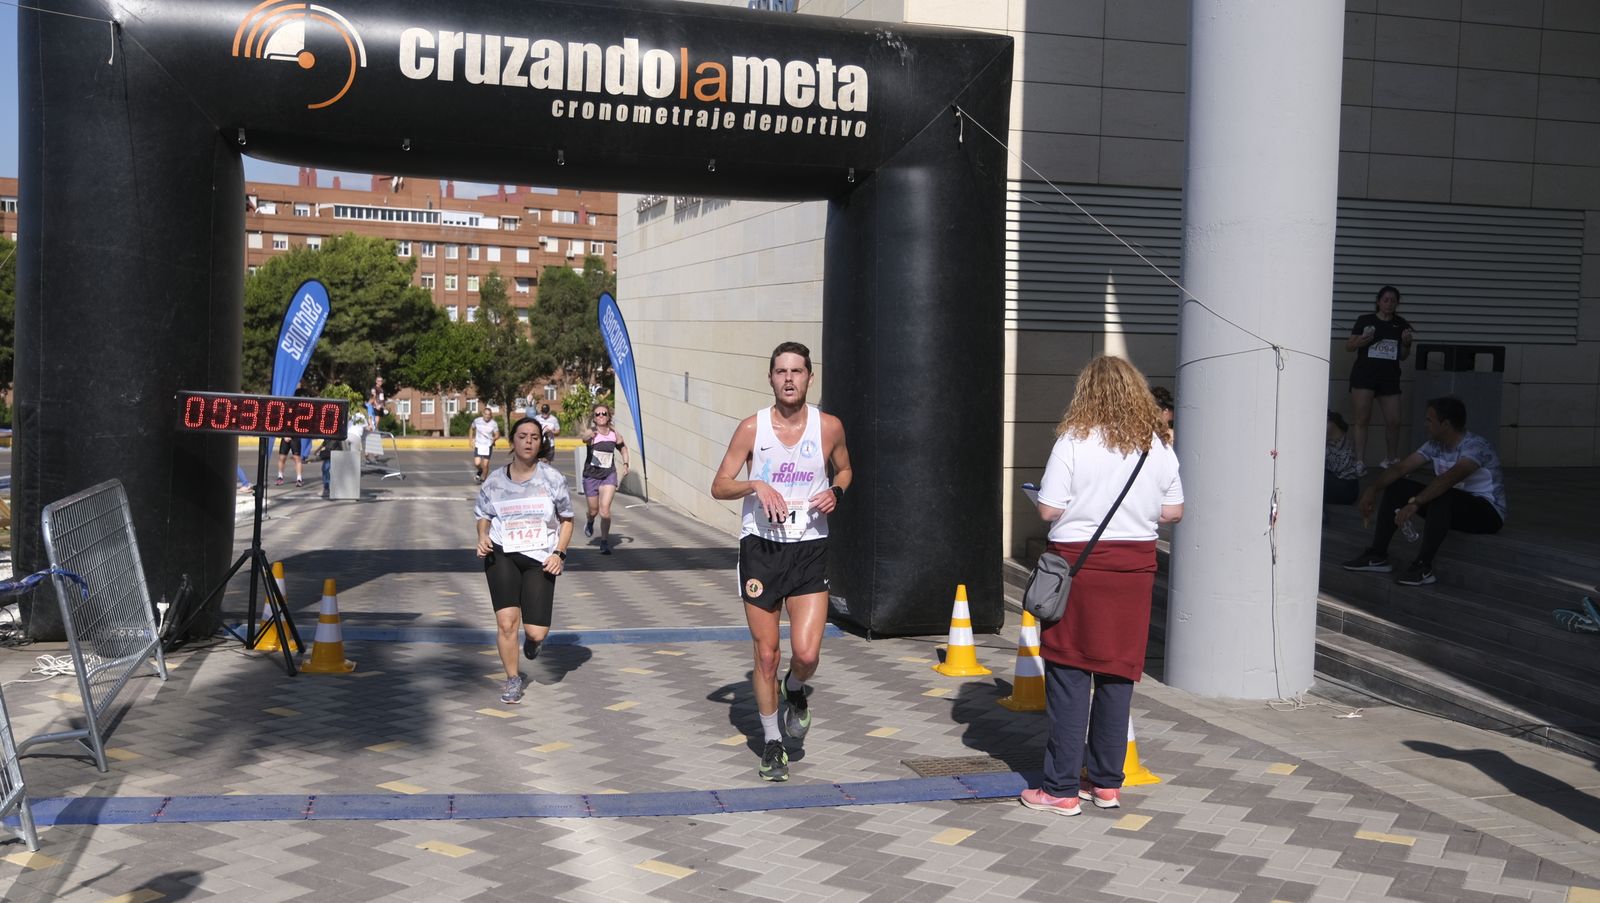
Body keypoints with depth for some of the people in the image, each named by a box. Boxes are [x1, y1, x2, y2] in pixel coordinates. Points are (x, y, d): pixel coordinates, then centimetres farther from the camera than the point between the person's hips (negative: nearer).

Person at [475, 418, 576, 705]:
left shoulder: (551, 479, 0)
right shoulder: (494, 480, 2)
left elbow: (567, 519, 8)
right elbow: (484, 516, 16)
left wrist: (559, 553, -5)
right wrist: (483, 537, -6)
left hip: (540, 559, 0)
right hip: (502, 555, 0)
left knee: (536, 632, -6)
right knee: (506, 623, -10)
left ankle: (531, 639, 35)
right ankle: (513, 678, 16)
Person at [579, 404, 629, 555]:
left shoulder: (614, 435, -3)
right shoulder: (591, 433, -14)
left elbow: (623, 447, 19)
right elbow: (583, 437, -40)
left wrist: (625, 464, 7)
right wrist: (587, 436, -64)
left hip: (609, 475, 1)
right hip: (591, 476, -1)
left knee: (605, 508, -16)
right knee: (594, 510, 14)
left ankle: (605, 541, -1)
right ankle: (590, 522, 51)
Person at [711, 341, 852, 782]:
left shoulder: (829, 426, 0)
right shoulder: (752, 427, -3)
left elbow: (844, 470, 19)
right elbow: (719, 486, 1)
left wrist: (836, 492, -3)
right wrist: (756, 485, -18)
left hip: (809, 550, 0)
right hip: (761, 547, 0)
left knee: (806, 654, -11)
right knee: (766, 655, 6)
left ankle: (795, 691, 26)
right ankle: (772, 742, 25)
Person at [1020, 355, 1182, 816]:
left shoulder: (1075, 441, -10)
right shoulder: (1159, 445, 3)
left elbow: (1048, 509, -12)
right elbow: (1173, 512, 7)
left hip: (1079, 561, -4)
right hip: (1135, 566, 4)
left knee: (1069, 674, 2)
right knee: (1117, 674, 11)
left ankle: (1061, 789, 6)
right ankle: (1107, 783, 19)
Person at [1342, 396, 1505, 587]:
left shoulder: (1476, 446, -23)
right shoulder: (1435, 445, 2)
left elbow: (1450, 478, -39)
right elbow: (1401, 468, -1)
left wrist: (1415, 503, -49)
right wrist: (1373, 489, -16)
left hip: (1488, 512, -8)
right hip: (1452, 507, 8)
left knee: (1442, 496, -37)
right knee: (1397, 487, -4)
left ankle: (1423, 567, -36)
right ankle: (1377, 555, -4)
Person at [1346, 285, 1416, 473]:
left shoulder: (1401, 325, 10)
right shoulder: (1365, 320, 2)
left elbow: (1403, 356, 16)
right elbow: (1348, 346, 5)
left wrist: (1406, 343, -4)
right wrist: (1360, 341, -15)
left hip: (1389, 378, 3)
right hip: (1364, 374, -3)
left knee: (1394, 421, 1)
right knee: (1362, 419, -6)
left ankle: (1391, 459, 20)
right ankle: (1359, 461, -4)